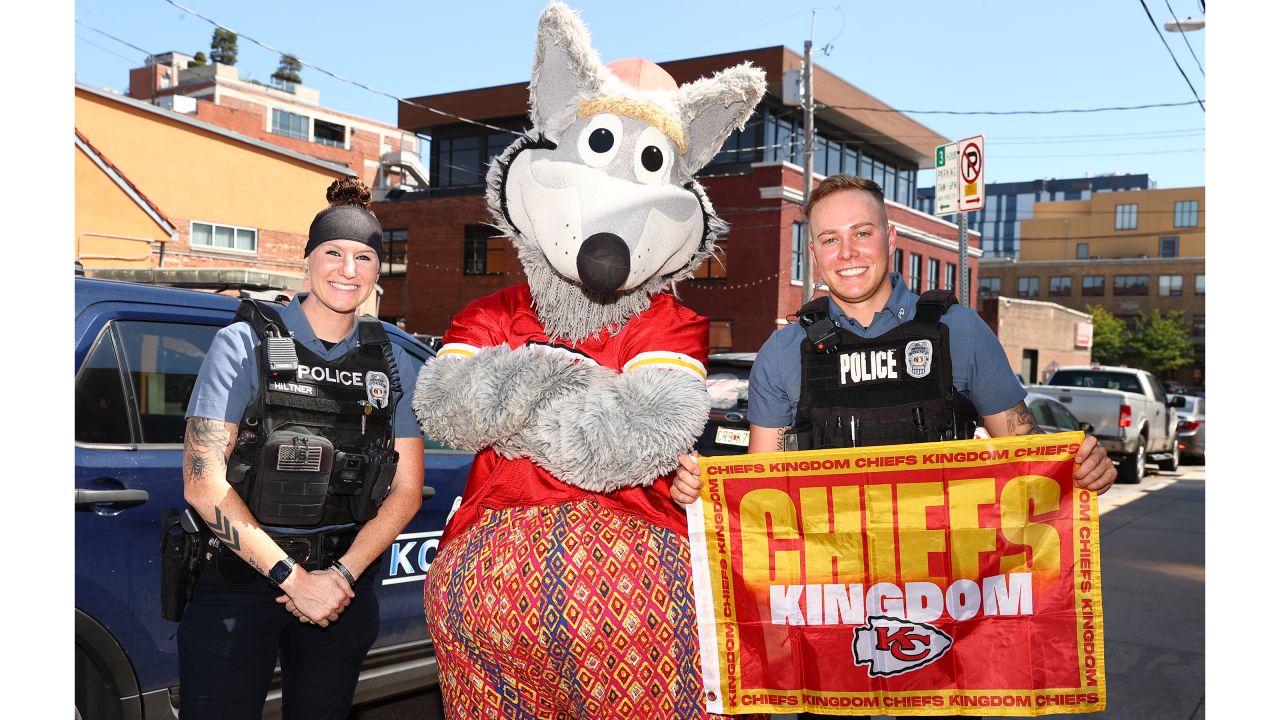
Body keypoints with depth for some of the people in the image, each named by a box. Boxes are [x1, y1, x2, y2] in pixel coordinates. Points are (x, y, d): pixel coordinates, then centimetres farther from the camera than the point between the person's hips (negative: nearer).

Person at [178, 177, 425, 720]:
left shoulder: (393, 364, 5)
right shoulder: (245, 344, -6)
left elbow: (406, 491, 3)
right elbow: (203, 482, -12)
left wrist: (342, 575, -11)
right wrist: (293, 577, -15)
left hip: (343, 587, 3)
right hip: (240, 580, -3)